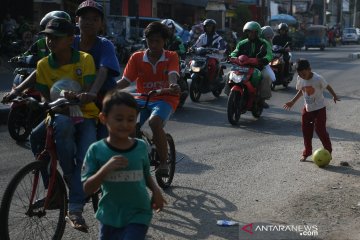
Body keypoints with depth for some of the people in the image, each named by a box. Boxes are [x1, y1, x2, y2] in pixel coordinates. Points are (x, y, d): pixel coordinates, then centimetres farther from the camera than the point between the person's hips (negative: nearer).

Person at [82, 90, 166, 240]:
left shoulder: (141, 147, -4)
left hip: (138, 215, -1)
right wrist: (106, 168, -28)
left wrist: (155, 190, -5)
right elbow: (87, 189, -14)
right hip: (109, 216, 1)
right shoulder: (96, 150, -10)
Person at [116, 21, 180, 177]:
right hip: (142, 99, 3)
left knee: (155, 122, -34)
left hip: (165, 99, -3)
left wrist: (173, 85, -42)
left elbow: (172, 75, -17)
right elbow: (126, 80, 1)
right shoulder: (137, 57, 7)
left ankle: (164, 162, -19)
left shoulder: (171, 57, 2)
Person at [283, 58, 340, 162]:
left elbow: (327, 86, -7)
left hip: (319, 108, -5)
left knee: (320, 130, -6)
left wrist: (334, 96, -16)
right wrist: (292, 102, 10)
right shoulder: (300, 79, -6)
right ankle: (307, 152, 22)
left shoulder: (318, 79, -22)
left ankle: (328, 151, 10)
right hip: (307, 108, 5)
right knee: (306, 131, 8)